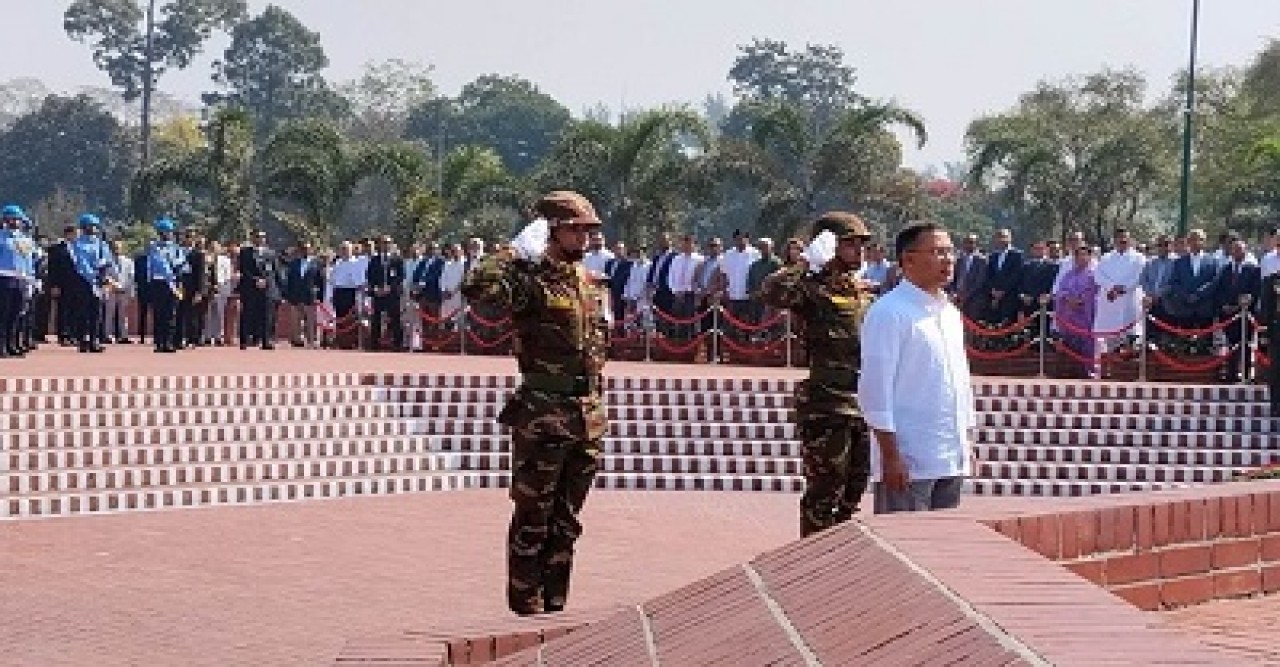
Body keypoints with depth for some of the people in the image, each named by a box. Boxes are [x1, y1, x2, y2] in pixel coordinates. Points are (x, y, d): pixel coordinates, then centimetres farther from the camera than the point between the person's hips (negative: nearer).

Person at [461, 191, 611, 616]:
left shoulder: (591, 284, 14)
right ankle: (526, 608, 9)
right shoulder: (530, 280, -10)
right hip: (543, 417, -7)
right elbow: (477, 287, -28)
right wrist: (517, 252, -20)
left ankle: (554, 605, 22)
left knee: (567, 520, 13)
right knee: (533, 518, 1)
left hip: (587, 418, 7)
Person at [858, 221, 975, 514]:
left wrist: (967, 443, 19)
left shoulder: (950, 313, 16)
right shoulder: (888, 312, -10)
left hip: (952, 460, 8)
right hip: (909, 462, -8)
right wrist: (890, 455, -18)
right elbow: (875, 389, -14)